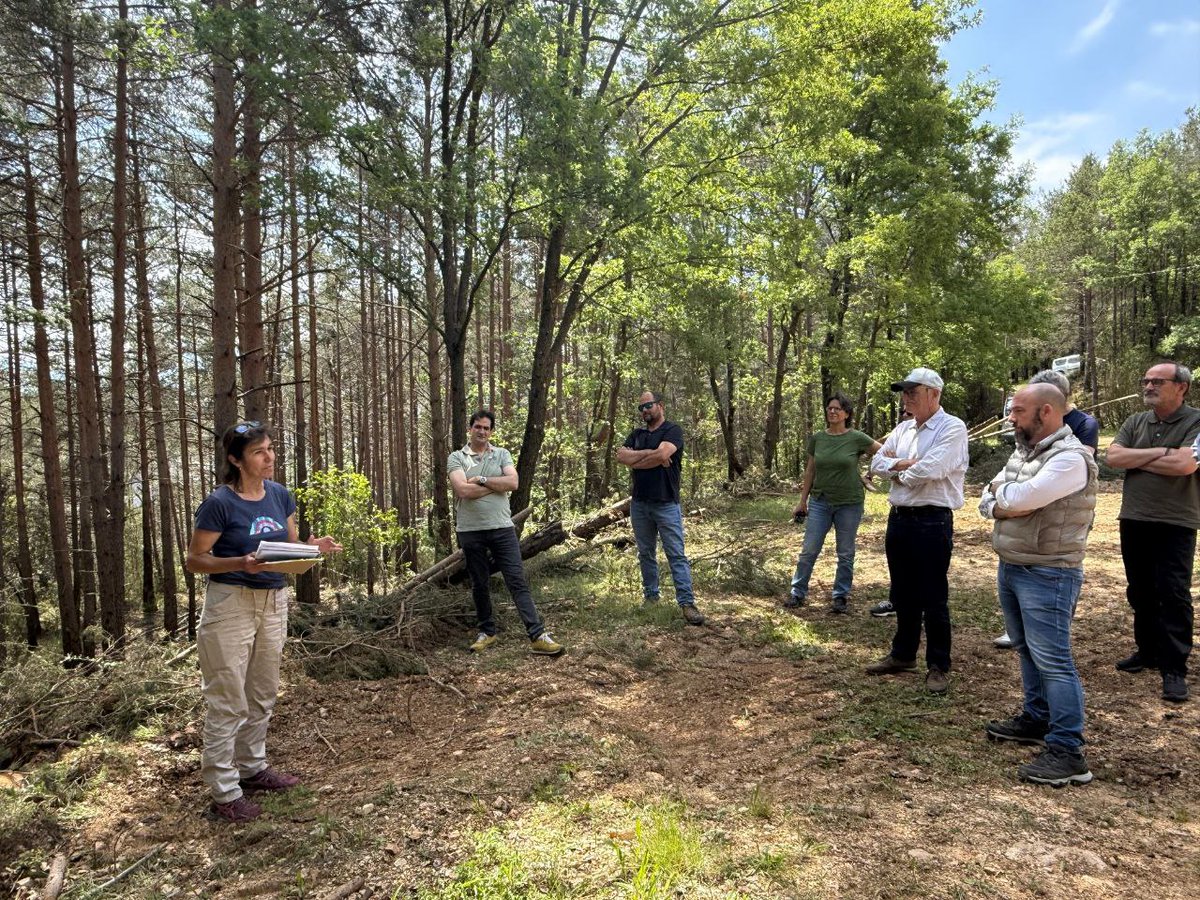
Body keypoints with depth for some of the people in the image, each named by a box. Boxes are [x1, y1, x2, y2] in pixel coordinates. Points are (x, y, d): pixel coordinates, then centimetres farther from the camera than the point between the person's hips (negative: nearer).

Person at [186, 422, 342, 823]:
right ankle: (225, 791, 13)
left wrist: (315, 546, -10)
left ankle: (252, 766, 36)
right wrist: (241, 563, -28)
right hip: (231, 604, -6)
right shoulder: (219, 502, -15)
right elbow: (195, 560, -12)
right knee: (228, 699, 2)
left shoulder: (280, 494, 2)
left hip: (274, 601, 7)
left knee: (264, 692, 18)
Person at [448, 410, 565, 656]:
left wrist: (481, 480, -10)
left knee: (518, 581, -4)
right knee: (479, 584, 12)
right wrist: (497, 484, -9)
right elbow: (463, 490, -15)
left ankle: (538, 636, -6)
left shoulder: (502, 454, 8)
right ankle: (487, 631, 30)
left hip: (502, 528, 0)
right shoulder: (456, 458, 2)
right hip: (470, 532, 0)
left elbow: (513, 483, -9)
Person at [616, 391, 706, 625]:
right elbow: (621, 456, -3)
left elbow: (662, 454, -22)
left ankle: (687, 603, -6)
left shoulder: (673, 430, -4)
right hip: (639, 504, 6)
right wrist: (649, 453, -14)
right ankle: (651, 597, 24)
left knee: (676, 555, -6)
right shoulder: (636, 435, 13)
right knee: (646, 554, 13)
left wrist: (634, 460, -6)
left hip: (666, 504, -6)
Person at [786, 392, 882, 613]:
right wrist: (802, 501, 9)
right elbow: (810, 471, 8)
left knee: (845, 554, 8)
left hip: (849, 504, -2)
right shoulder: (817, 439, 1)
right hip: (820, 502, 2)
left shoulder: (857, 439, -7)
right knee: (809, 551, 4)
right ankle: (798, 593, 16)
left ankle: (841, 596, 22)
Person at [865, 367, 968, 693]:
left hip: (932, 522, -8)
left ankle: (939, 666, 15)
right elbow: (877, 462, 8)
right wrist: (903, 463, -11)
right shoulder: (903, 429, 13)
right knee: (903, 595, 18)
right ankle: (902, 655, 32)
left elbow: (932, 468, -24)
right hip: (899, 519, 8)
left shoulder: (952, 428, -11)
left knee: (933, 598, 2)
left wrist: (899, 471, -6)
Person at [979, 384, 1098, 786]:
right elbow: (987, 502, 10)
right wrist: (1008, 505, -12)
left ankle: (1067, 752, -5)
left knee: (1052, 659, -9)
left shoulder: (1070, 458, -18)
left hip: (1047, 575, -9)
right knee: (1028, 651, 18)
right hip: (1010, 568, 9)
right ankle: (1036, 719, 32)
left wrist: (1001, 493, -5)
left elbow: (1018, 498, -27)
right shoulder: (1021, 453, 12)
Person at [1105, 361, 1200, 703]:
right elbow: (1113, 457, -7)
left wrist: (1136, 458, -10)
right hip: (1133, 520, 5)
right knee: (1140, 592, 14)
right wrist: (1160, 452, -14)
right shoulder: (1135, 423, 8)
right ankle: (1148, 651, 28)